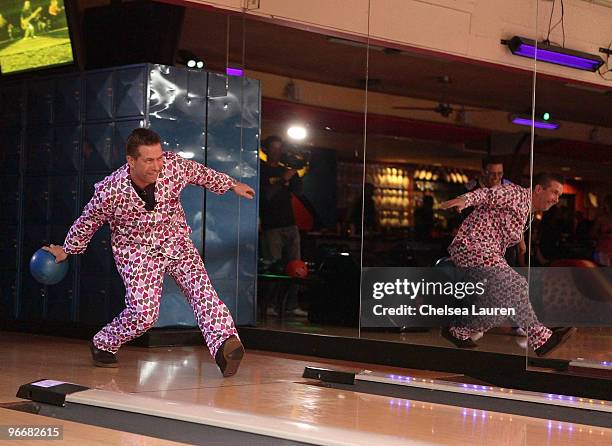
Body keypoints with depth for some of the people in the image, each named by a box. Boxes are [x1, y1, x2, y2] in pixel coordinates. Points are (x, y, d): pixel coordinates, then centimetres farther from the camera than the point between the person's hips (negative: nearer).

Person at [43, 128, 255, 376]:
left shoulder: (174, 166, -18)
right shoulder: (110, 192, -24)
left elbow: (200, 173, 7)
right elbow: (87, 222, -3)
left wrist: (232, 185, 20)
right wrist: (66, 250, 13)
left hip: (176, 242, 3)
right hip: (136, 251, -3)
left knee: (200, 286, -23)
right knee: (143, 313, -17)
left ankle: (224, 343, -40)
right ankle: (102, 345, 12)